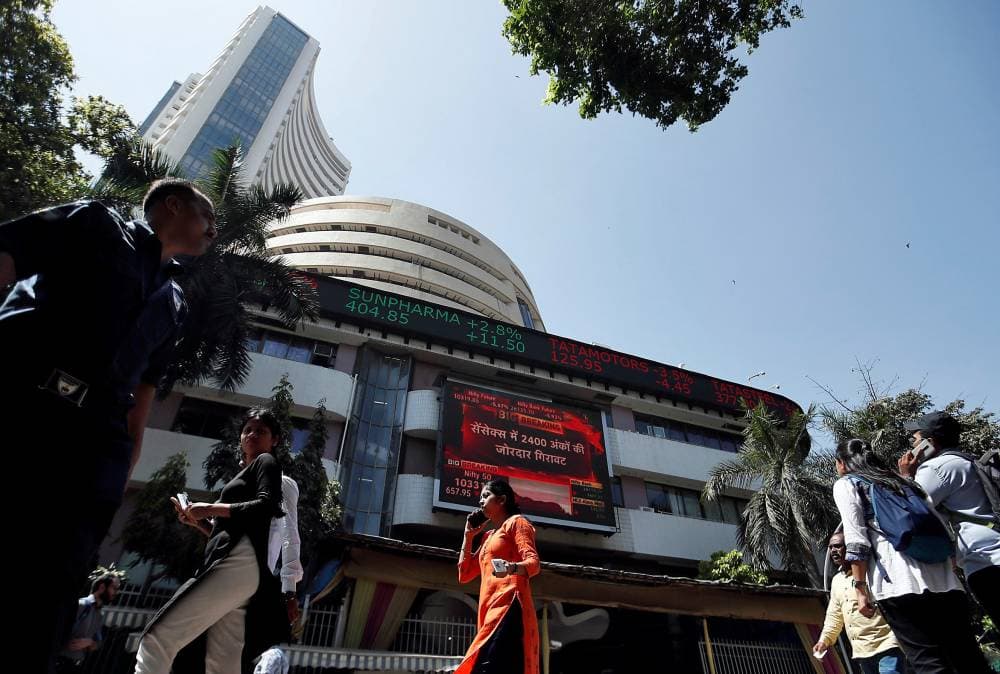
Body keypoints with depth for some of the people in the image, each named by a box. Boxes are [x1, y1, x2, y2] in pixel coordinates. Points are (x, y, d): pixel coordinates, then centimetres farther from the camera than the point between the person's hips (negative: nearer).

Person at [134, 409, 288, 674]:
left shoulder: (265, 462, 9)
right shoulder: (248, 474, 34)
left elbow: (268, 505, -11)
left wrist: (212, 508, -7)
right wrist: (198, 522, 17)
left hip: (239, 564, -9)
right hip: (238, 570, 9)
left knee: (157, 637, -15)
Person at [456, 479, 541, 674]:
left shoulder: (516, 522, 5)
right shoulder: (488, 537, 28)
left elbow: (534, 563, -10)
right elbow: (464, 575, 25)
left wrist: (512, 568, -32)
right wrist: (468, 536, 22)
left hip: (508, 607, -8)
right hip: (490, 611, 8)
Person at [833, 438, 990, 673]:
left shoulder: (845, 485, 9)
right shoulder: (897, 479, 28)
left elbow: (856, 539, -3)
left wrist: (860, 589, -3)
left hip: (897, 582, -6)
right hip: (942, 576, 7)